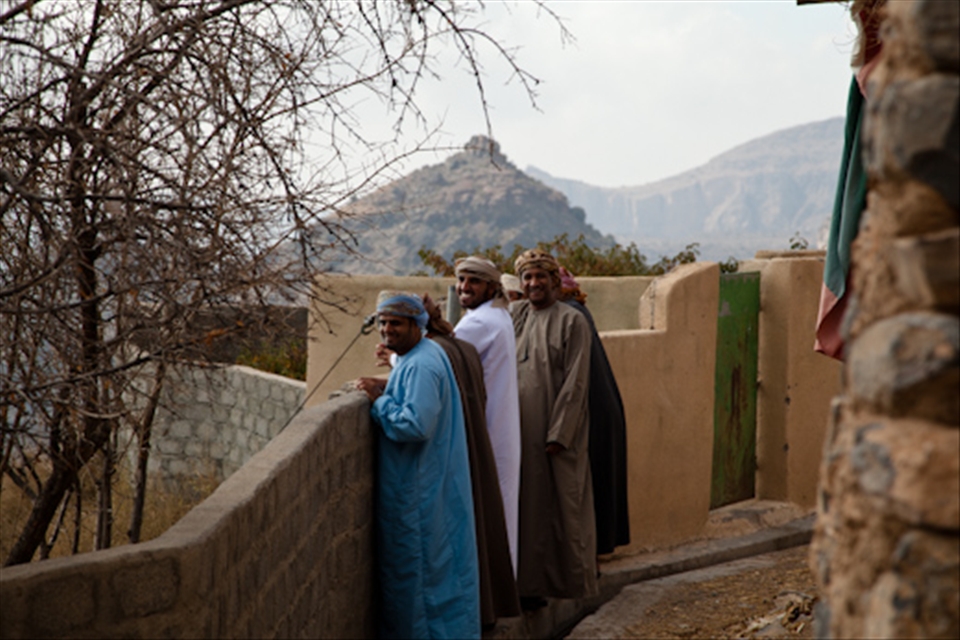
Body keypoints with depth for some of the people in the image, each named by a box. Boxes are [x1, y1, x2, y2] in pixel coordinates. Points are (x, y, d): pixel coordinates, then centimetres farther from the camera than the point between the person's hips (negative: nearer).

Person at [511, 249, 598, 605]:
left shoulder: (572, 322, -6)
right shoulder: (515, 316, 11)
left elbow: (575, 382, -11)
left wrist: (559, 433, -16)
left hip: (557, 430, -5)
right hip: (521, 429, 5)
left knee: (562, 502, 0)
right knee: (529, 504, 8)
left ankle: (572, 579, 10)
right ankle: (530, 583, 15)